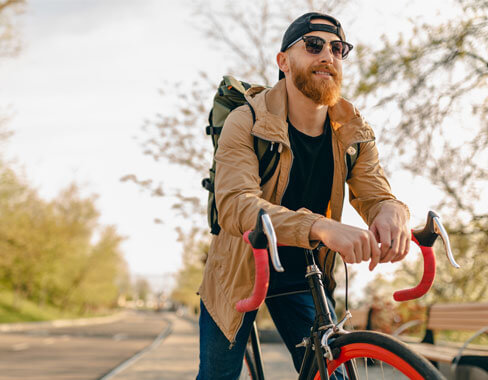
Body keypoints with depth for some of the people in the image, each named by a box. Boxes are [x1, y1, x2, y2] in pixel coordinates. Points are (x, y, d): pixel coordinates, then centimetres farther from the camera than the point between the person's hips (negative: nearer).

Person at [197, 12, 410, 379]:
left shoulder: (354, 132, -5)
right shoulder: (247, 122, -21)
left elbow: (375, 193, -14)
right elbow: (235, 204, -35)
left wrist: (392, 212, -42)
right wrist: (319, 227, -52)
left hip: (302, 277, 3)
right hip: (240, 274, -3)